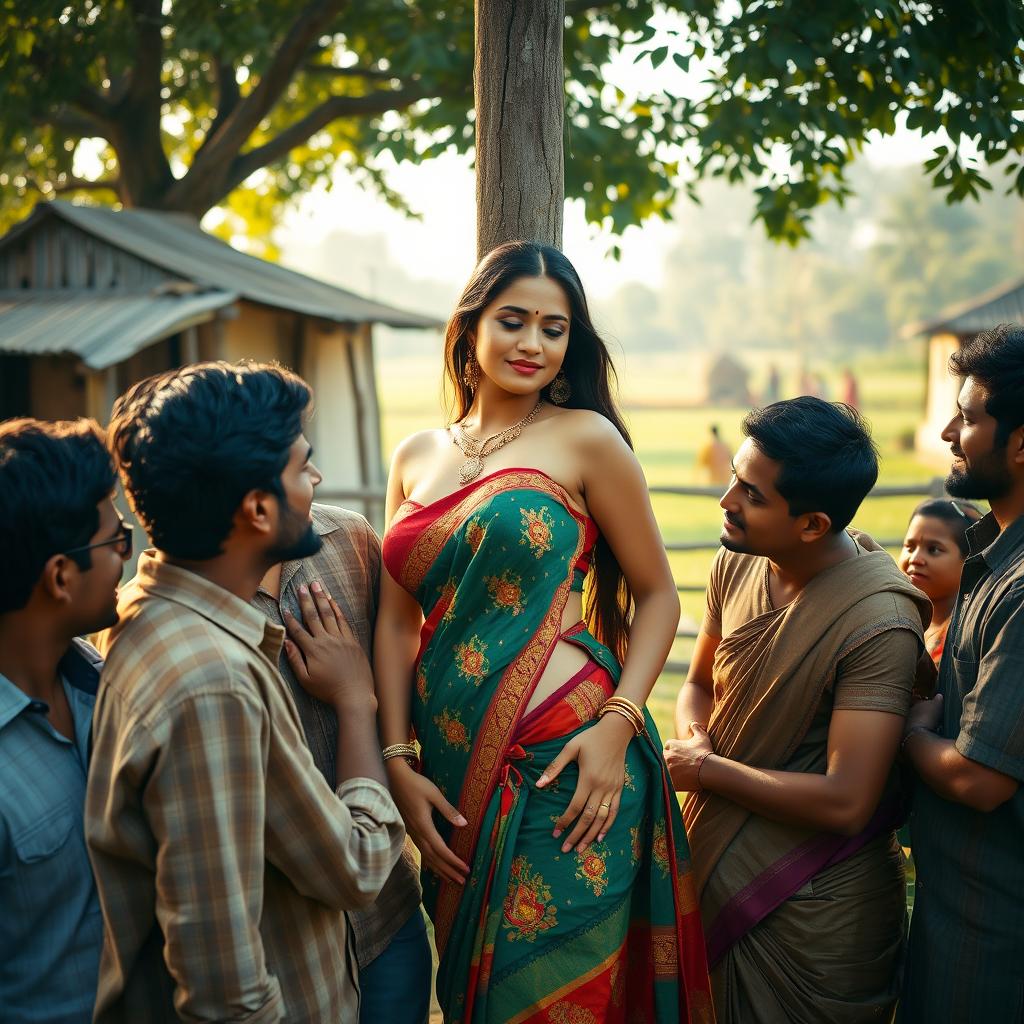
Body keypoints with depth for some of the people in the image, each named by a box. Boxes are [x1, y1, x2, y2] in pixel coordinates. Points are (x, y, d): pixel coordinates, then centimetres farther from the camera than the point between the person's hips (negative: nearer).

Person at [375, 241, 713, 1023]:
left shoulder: (585, 439, -2)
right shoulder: (417, 458, 11)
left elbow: (658, 593, 0)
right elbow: (398, 620, 10)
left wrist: (618, 724, -13)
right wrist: (398, 760, 1)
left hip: (562, 768, -5)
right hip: (456, 777, 5)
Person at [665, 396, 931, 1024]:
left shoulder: (877, 622, -25)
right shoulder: (737, 564, -3)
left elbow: (845, 803, -28)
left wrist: (706, 768, -17)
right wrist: (693, 739, -11)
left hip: (812, 912, -6)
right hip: (714, 872, 7)